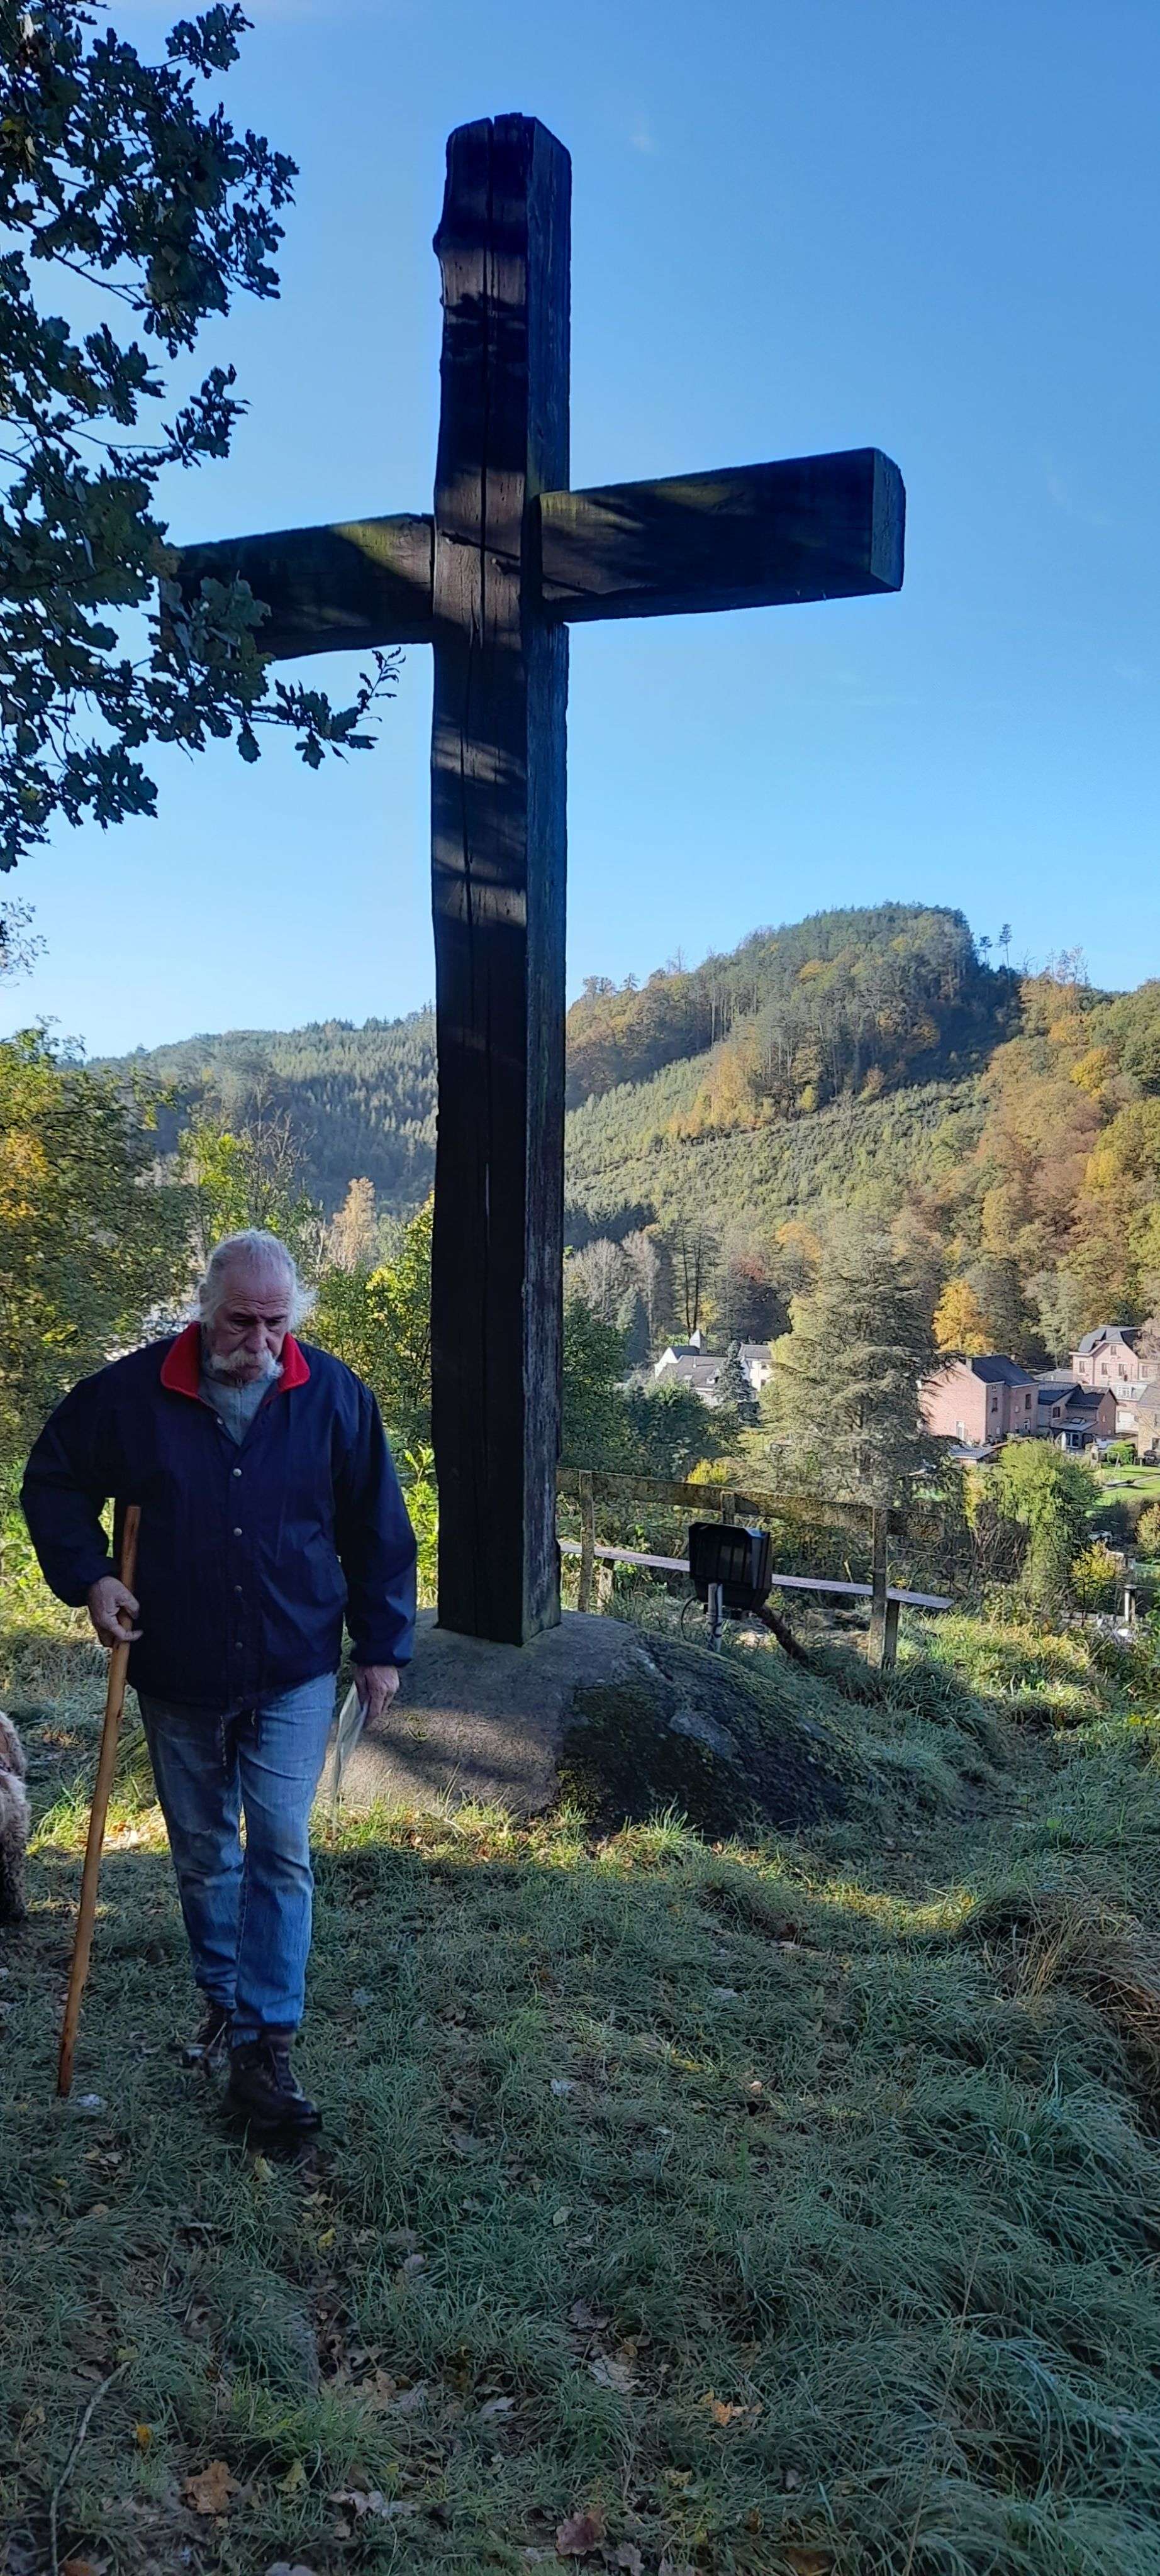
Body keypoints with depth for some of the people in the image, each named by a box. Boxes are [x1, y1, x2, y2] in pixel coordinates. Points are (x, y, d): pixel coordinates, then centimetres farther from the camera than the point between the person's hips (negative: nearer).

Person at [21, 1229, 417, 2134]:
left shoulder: (334, 1396, -8)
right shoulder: (132, 1391, -9)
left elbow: (377, 1530, 0)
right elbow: (52, 1483, 5)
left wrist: (383, 1646, 1)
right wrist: (89, 1577, -8)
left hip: (294, 1675, -1)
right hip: (180, 1680, 1)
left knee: (282, 1853, -4)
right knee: (203, 1855, 16)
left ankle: (266, 2047, 5)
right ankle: (224, 2000, 37)